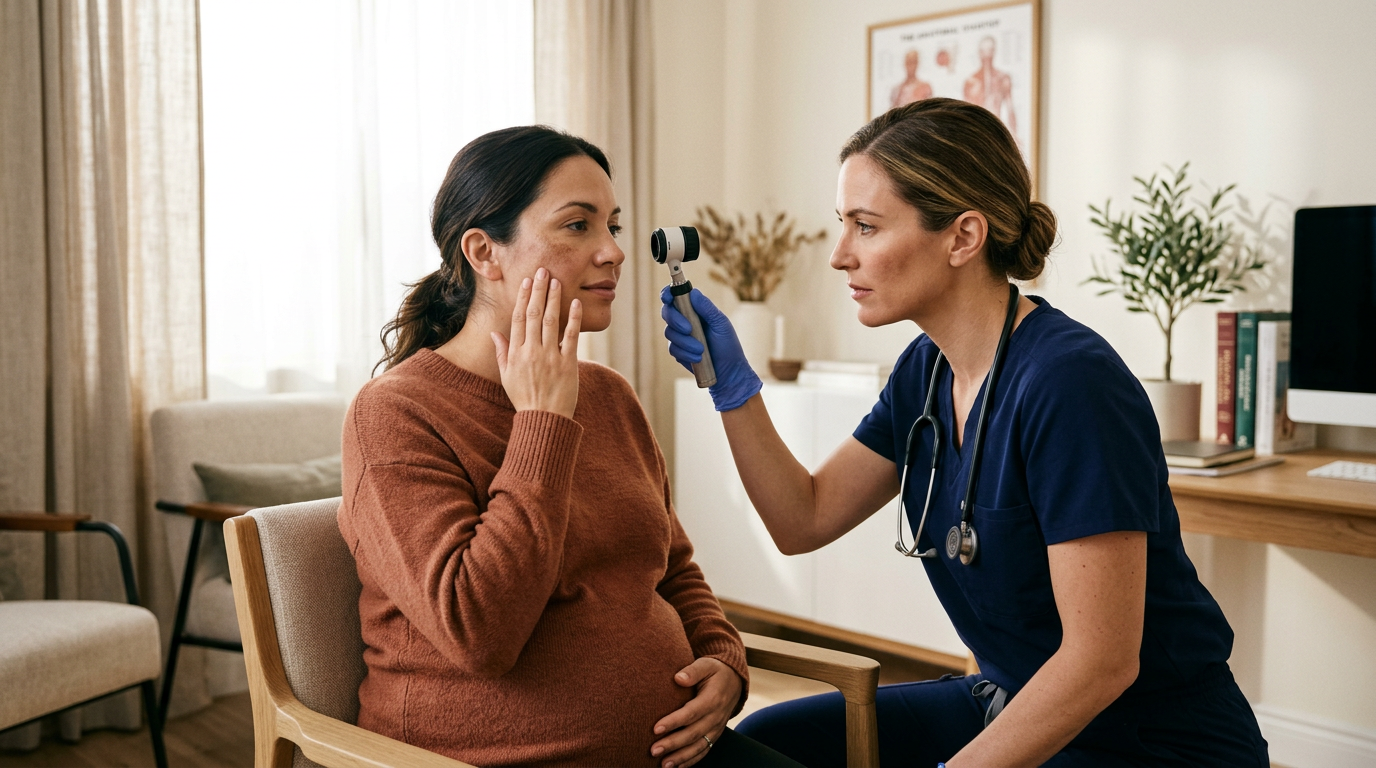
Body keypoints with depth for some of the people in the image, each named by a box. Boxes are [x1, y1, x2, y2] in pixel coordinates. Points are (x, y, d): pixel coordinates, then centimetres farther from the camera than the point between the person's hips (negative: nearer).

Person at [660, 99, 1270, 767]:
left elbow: (1102, 661, -26)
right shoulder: (927, 370, 0)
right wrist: (733, 385, -7)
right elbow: (804, 520, 4)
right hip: (1016, 705, 8)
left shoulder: (1069, 382, -26)